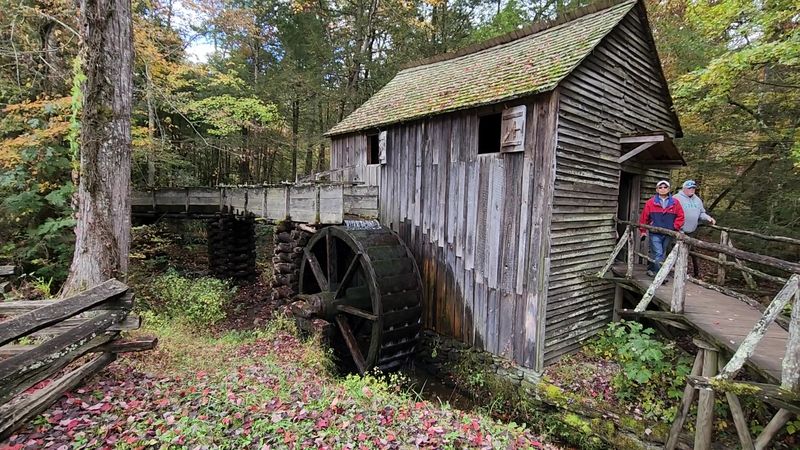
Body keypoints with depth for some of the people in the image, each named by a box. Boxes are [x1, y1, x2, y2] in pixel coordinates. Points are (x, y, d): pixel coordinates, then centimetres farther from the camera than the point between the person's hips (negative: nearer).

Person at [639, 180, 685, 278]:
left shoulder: (675, 203, 4)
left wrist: (675, 228, -3)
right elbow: (644, 217, 4)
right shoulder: (650, 203, -1)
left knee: (662, 254, 12)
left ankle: (651, 269, 26)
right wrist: (643, 230, 4)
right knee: (658, 254, -10)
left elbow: (680, 217, 9)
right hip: (655, 233, -3)